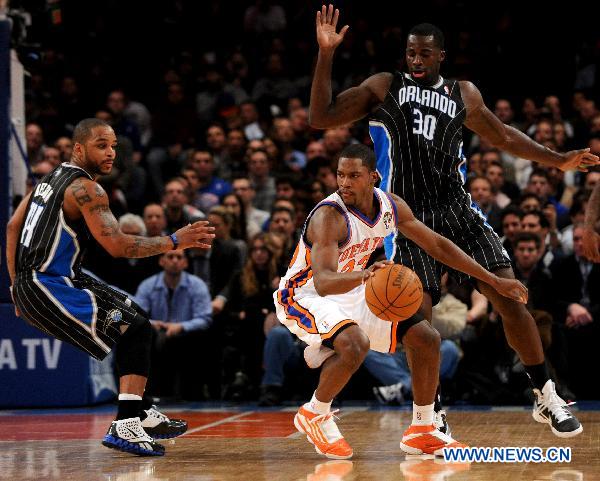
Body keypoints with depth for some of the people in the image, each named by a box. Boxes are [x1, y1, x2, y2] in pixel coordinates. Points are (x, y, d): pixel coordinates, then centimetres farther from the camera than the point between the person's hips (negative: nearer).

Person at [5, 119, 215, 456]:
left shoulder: (53, 177, 15)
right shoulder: (86, 189, -14)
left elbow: (13, 226, 20)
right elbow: (118, 245, -23)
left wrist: (18, 284, 22)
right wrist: (174, 242, -15)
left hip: (30, 285, 10)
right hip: (49, 288, -10)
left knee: (135, 316, 18)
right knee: (135, 329, -12)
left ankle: (141, 415, 20)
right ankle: (125, 428, -18)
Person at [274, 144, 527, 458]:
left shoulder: (390, 206, -7)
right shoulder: (329, 216, -30)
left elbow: (437, 245, 5)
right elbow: (323, 282, -42)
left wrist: (494, 281, 5)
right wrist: (363, 275, -63)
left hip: (349, 293, 8)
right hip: (302, 297, -7)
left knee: (427, 339, 1)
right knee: (356, 343, -36)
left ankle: (422, 430, 14)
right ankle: (314, 415, -11)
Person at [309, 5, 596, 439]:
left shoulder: (463, 94, 14)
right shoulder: (383, 87, 6)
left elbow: (503, 136, 26)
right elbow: (321, 118, -1)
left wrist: (558, 160, 20)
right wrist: (326, 55, -9)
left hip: (457, 210, 2)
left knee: (510, 297, -8)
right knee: (418, 318, -12)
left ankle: (547, 398, 5)